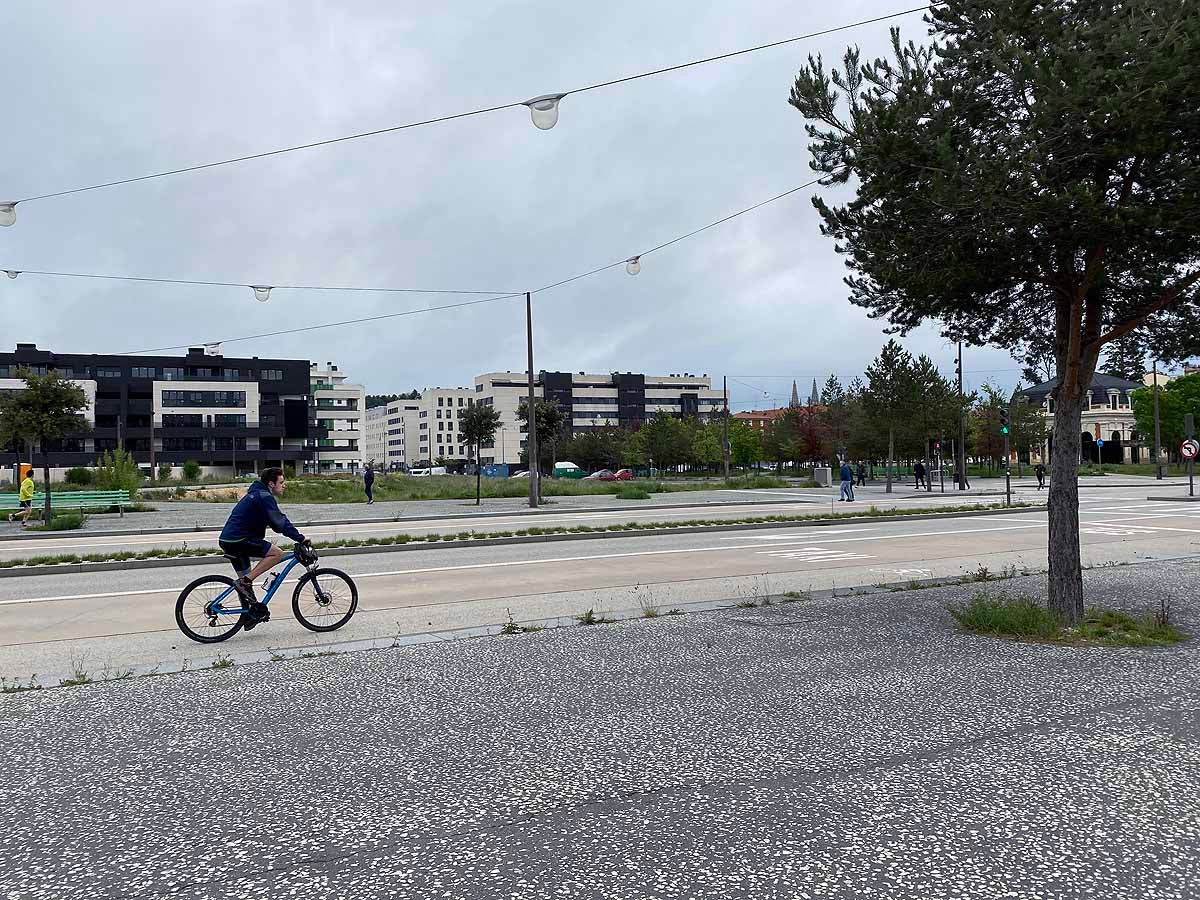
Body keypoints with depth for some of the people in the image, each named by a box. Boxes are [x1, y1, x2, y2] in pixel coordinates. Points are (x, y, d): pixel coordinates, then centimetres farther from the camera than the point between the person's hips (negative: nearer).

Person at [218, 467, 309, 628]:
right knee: (277, 553, -14)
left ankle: (253, 615, 24)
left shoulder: (258, 494, 20)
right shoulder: (264, 497, -13)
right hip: (238, 540, -11)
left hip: (228, 539, 11)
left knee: (246, 578, 18)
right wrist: (300, 538, -17)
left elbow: (278, 521, 23)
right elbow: (280, 523, -20)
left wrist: (297, 536, 15)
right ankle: (245, 582, -13)